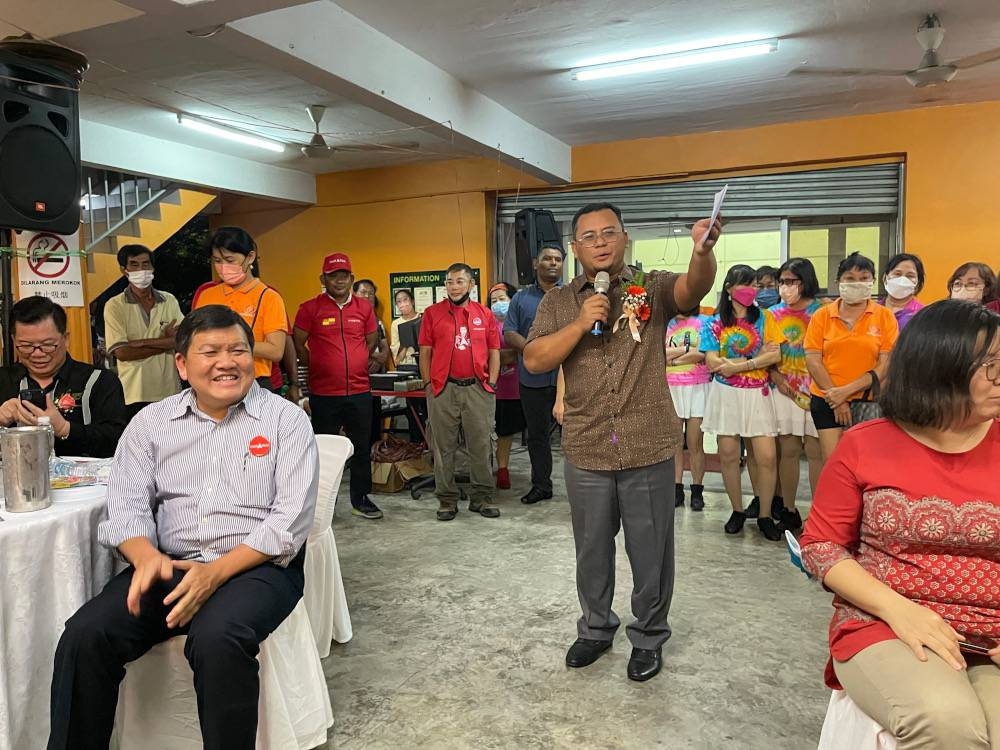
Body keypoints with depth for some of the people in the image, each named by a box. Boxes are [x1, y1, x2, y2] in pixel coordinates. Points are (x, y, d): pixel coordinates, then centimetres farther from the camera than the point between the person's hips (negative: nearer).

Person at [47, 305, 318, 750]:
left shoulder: (286, 420, 0)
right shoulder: (151, 422, 11)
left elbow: (291, 518, -8)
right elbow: (128, 505, 3)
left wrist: (218, 571, -19)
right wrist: (147, 556, -19)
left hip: (257, 566, -3)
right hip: (167, 565, 3)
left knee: (217, 639, -32)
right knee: (84, 636, -20)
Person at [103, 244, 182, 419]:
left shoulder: (170, 301, 8)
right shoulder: (115, 306, 1)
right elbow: (122, 352, -9)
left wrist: (142, 342, -11)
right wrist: (165, 342, -6)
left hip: (171, 393, 2)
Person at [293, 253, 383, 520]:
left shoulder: (364, 307, 6)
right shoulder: (310, 308, -3)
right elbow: (298, 344, 1)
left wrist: (357, 365, 11)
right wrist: (319, 368, 2)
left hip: (360, 391, 3)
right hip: (323, 394, -3)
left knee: (362, 448, 10)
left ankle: (360, 499, 24)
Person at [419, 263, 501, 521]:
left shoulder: (485, 314, 8)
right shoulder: (432, 313, 5)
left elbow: (494, 352, 9)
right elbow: (425, 352, 5)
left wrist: (491, 383, 2)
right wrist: (428, 384, 1)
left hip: (478, 388, 1)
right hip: (442, 389, -1)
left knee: (480, 445, 5)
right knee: (444, 446, 5)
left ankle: (481, 497, 17)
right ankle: (447, 500, 15)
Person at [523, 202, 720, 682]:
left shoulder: (653, 289, -1)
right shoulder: (557, 303, 5)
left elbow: (694, 287, -22)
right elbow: (534, 361, -5)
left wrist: (703, 252, -44)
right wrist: (581, 323, -16)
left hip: (649, 450, -2)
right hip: (586, 453, 2)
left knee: (651, 551, 11)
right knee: (592, 549, 18)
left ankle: (649, 637, 33)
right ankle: (596, 628, 40)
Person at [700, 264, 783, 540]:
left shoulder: (764, 318, 5)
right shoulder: (715, 323, 3)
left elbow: (775, 355, -5)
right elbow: (713, 362, -7)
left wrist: (738, 365, -16)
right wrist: (758, 357, -13)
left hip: (757, 394, 0)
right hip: (726, 394, 0)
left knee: (767, 457, -6)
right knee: (728, 455, 4)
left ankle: (764, 515, 9)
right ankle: (737, 511, 20)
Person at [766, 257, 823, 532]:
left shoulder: (819, 311, -1)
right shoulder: (774, 313, 9)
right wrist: (775, 375, -3)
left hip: (814, 389, -3)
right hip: (783, 389, 3)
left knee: (815, 451, -1)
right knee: (788, 450, 8)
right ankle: (788, 510, 17)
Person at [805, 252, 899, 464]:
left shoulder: (885, 317, 2)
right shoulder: (821, 316, 4)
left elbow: (886, 364, -4)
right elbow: (812, 360, -1)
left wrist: (847, 391, -13)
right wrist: (835, 397, -8)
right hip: (827, 401, 1)